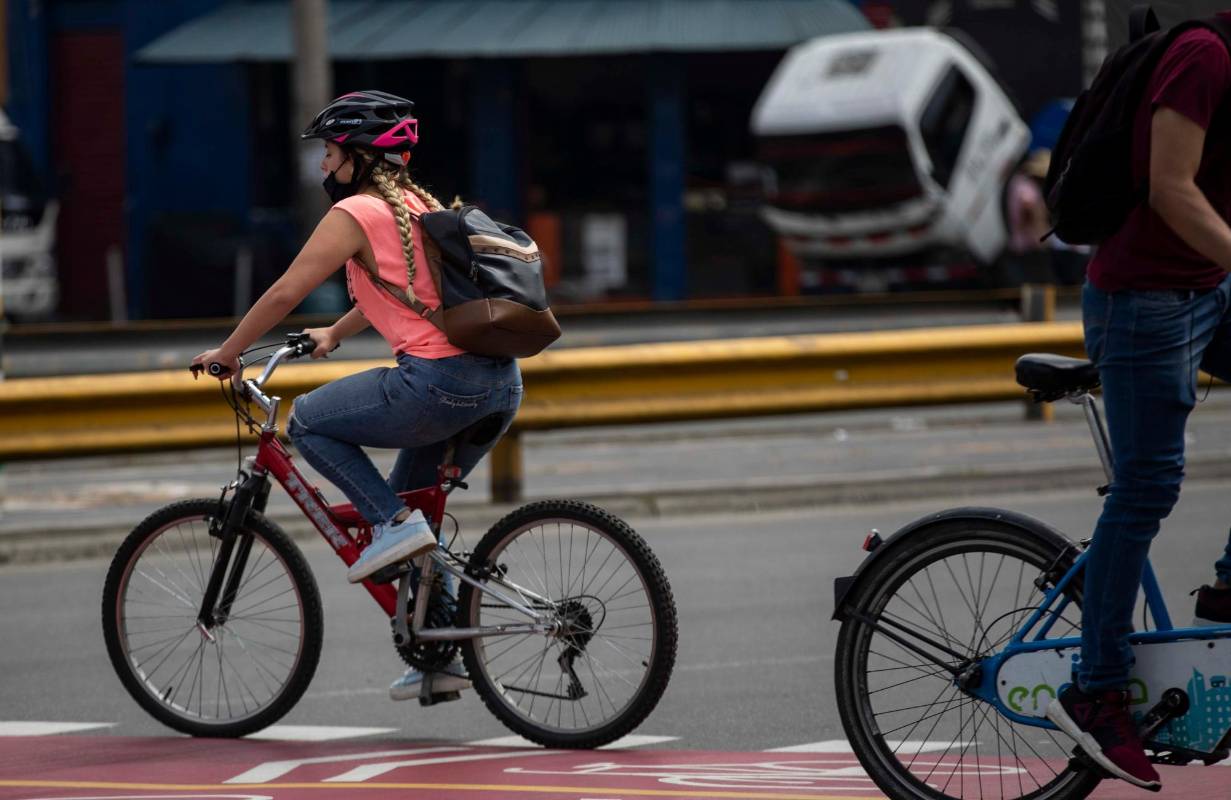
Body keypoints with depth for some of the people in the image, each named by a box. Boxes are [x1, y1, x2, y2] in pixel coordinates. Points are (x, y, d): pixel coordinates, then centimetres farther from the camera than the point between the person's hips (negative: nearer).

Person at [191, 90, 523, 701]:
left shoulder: (355, 214, -3)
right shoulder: (422, 206, 22)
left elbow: (284, 294, -2)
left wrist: (227, 352, 12)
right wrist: (333, 334, 50)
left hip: (438, 382, -9)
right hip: (501, 384, 9)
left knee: (308, 422, 9)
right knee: (410, 497, 23)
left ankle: (394, 524, -5)